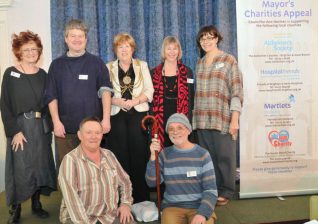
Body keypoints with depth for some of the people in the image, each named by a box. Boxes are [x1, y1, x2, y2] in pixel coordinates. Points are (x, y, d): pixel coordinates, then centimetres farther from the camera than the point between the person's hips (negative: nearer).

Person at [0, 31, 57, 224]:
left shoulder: (42, 74, 8)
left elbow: (47, 102, 11)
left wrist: (48, 125, -1)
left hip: (40, 127, 4)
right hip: (20, 127, -4)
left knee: (40, 165, 9)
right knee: (20, 168, -3)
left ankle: (36, 203, 24)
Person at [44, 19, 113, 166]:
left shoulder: (96, 63, 5)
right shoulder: (57, 65, 9)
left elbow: (105, 91, -2)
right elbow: (51, 96, 6)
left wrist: (106, 119, -12)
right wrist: (56, 122, -4)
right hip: (65, 128, 1)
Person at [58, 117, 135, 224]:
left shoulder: (109, 155, 10)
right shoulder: (70, 160, -9)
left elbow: (125, 181, 18)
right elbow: (71, 197, -18)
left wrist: (126, 203, 3)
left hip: (110, 215, 4)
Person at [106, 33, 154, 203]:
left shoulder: (142, 66, 13)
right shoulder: (109, 68, 12)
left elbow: (149, 91, 5)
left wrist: (134, 101, -11)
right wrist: (118, 101, -13)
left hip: (138, 114, 0)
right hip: (116, 115, 0)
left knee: (139, 153, -5)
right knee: (120, 154, -3)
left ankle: (141, 196, 4)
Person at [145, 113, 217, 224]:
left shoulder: (202, 154, -1)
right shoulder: (165, 154, 5)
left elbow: (211, 190, -4)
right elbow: (152, 182, -2)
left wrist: (202, 213, -20)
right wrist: (153, 156, -13)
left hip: (199, 206, -1)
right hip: (173, 207, 1)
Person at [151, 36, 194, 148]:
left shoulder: (187, 72, 8)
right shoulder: (155, 73, 9)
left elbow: (191, 98, 6)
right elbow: (150, 97, 9)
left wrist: (189, 120, -3)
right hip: (160, 122, 0)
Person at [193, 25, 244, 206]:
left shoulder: (228, 60, 0)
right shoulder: (199, 63, 16)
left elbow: (237, 91, -5)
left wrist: (235, 119, -13)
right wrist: (195, 116, 9)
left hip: (223, 119, -4)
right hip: (202, 119, 4)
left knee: (225, 156, 0)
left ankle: (226, 191, 15)